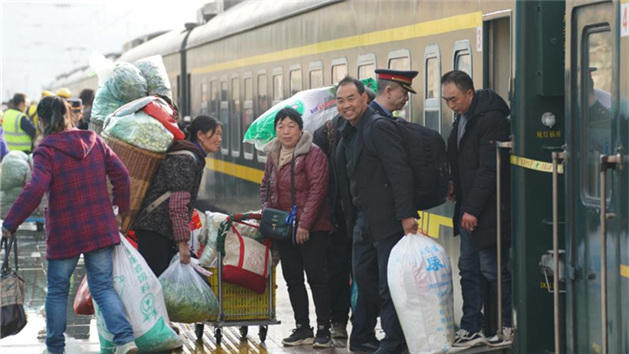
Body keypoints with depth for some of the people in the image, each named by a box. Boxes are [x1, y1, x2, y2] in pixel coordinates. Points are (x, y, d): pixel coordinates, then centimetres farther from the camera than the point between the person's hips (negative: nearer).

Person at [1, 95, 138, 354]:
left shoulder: (46, 151, -13)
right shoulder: (94, 141, 4)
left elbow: (35, 190, -25)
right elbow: (121, 174, 5)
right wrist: (122, 210, 17)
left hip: (64, 234, -4)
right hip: (101, 230, 4)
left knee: (57, 291, 12)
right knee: (103, 287, 6)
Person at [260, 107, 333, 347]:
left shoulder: (313, 154, -12)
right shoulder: (273, 155, 11)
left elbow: (317, 189, -17)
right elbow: (266, 185, 23)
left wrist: (304, 223, -20)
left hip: (311, 229, -8)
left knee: (316, 278, -4)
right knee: (293, 279, 10)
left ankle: (323, 330, 1)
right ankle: (302, 329, 18)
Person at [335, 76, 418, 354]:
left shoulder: (378, 127, -14)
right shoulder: (348, 133, 15)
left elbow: (400, 173, -20)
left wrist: (406, 215, -25)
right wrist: (351, 220, 17)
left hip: (387, 220, -10)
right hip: (363, 221, 10)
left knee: (388, 284, -4)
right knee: (363, 278, 14)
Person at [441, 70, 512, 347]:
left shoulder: (491, 118, -17)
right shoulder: (463, 117, 12)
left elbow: (489, 169, -20)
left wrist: (473, 208, -20)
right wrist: (454, 184, 7)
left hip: (488, 210, -9)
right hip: (468, 208, 9)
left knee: (492, 269, -2)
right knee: (469, 269, 10)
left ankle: (505, 326, 10)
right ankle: (472, 328, 15)